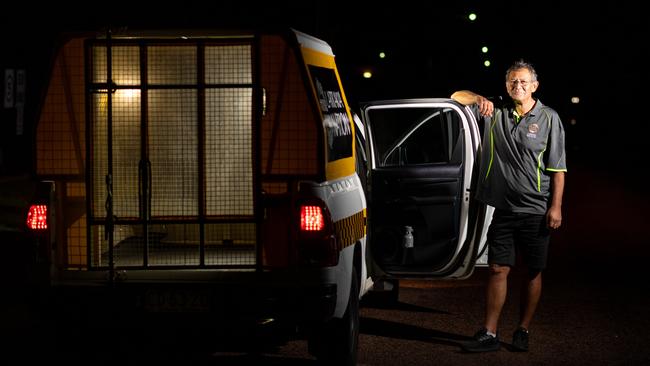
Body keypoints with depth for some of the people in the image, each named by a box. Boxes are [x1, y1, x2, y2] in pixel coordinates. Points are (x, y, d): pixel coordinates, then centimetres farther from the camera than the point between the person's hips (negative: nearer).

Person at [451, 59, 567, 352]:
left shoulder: (549, 118, -1)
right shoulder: (495, 114, 7)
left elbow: (558, 168, -3)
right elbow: (457, 97, 10)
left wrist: (556, 206, -9)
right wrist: (479, 99, -12)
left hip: (535, 210, -2)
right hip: (503, 208, 2)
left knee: (533, 272, 5)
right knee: (498, 269, 0)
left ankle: (523, 331, 16)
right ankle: (489, 334, 2)